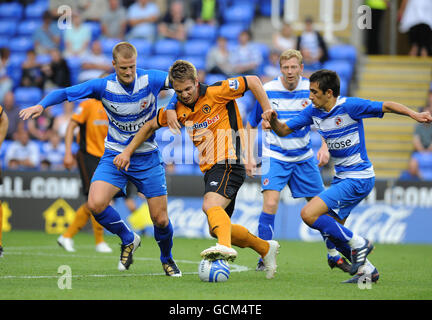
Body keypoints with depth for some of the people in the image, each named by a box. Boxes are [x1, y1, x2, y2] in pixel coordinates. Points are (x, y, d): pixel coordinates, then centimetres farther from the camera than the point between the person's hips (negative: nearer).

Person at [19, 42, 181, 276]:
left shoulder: (151, 80, -14)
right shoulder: (103, 86, -12)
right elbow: (65, 92, -9)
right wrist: (41, 105, -26)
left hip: (147, 157, -1)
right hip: (115, 155, 1)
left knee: (160, 219, -1)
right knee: (96, 204, -23)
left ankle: (167, 259, 32)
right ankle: (128, 240, 6)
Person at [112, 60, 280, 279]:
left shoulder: (216, 92, -10)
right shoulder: (177, 108, 9)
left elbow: (253, 81, -5)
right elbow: (151, 126, 23)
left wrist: (268, 113, -9)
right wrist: (128, 151, 18)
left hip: (228, 163, -8)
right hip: (209, 169, 8)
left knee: (211, 206, -34)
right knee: (216, 228, 10)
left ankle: (225, 247, -58)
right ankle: (266, 248, 27)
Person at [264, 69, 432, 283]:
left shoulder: (349, 106, -17)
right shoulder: (313, 111, 3)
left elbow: (387, 106, -13)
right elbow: (284, 131, 7)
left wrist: (414, 114, -27)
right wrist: (273, 121, -15)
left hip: (358, 178, -9)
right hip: (341, 177, 9)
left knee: (309, 214, -17)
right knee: (331, 229, 12)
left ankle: (358, 243, -5)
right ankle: (366, 271, 23)